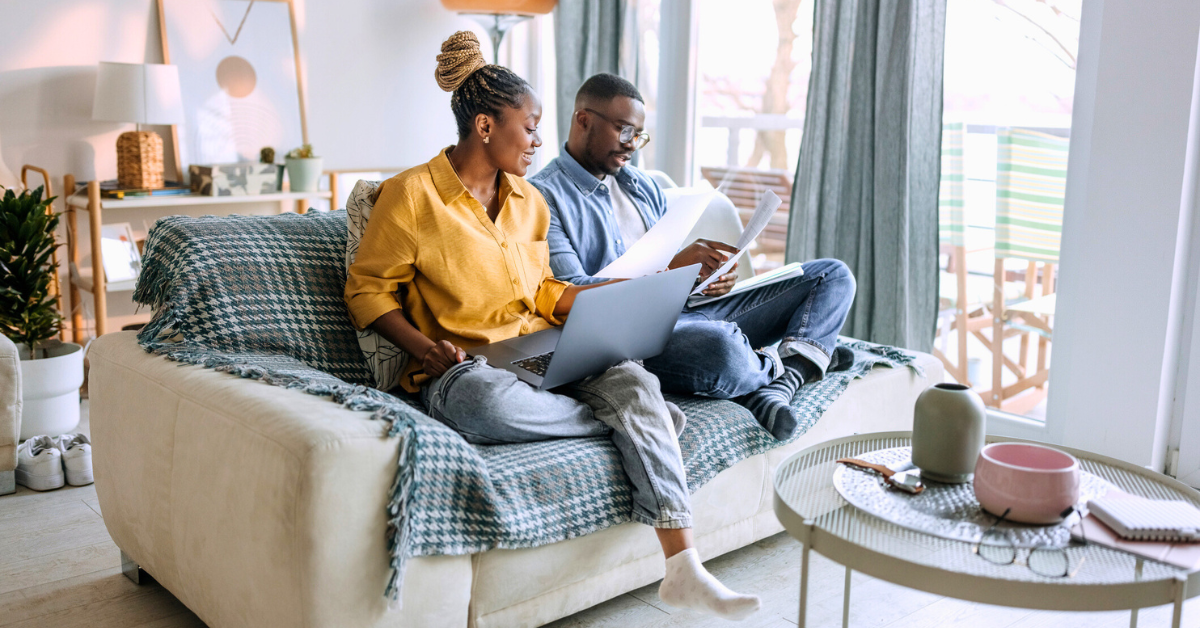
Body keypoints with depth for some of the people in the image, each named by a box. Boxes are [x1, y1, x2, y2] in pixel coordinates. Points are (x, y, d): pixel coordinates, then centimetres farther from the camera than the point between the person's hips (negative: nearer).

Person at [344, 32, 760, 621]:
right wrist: (423, 345, -16)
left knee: (633, 378, -26)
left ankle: (682, 568, -29)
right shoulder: (411, 195, -2)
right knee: (492, 404, -42)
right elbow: (368, 290, 1)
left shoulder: (529, 201, 18)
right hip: (464, 368, -5)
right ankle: (643, 419, -16)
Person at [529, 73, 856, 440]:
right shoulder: (543, 196, -3)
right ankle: (775, 366, -4)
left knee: (833, 276, 4)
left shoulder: (642, 185, 23)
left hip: (691, 308, 9)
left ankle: (774, 387, -22)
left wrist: (714, 274, -3)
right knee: (720, 348, -42)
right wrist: (673, 267, -21)